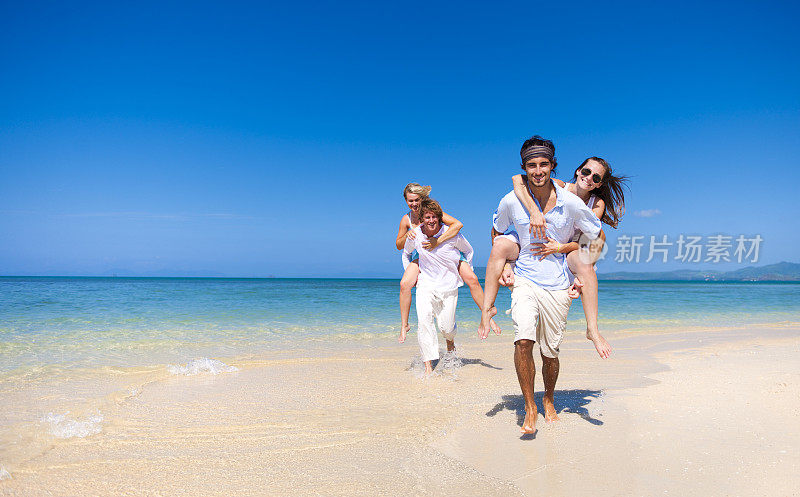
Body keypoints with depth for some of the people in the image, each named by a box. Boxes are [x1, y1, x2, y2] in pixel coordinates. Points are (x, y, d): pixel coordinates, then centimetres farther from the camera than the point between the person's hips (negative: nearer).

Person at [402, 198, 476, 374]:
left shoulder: (451, 234, -12)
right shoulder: (415, 235, -6)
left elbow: (468, 250, 9)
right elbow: (406, 253, 17)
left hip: (448, 284, -1)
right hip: (425, 284, 1)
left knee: (446, 327, -2)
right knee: (424, 321, -19)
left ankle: (450, 340, 38)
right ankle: (428, 364, -12)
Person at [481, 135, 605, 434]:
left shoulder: (571, 204, -6)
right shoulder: (511, 202, -5)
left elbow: (598, 238, 10)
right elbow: (496, 234, 15)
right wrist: (503, 264, 8)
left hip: (558, 286, 1)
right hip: (525, 280, -1)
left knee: (550, 353, 7)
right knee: (523, 340, -23)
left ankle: (549, 401, 36)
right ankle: (529, 408, -4)